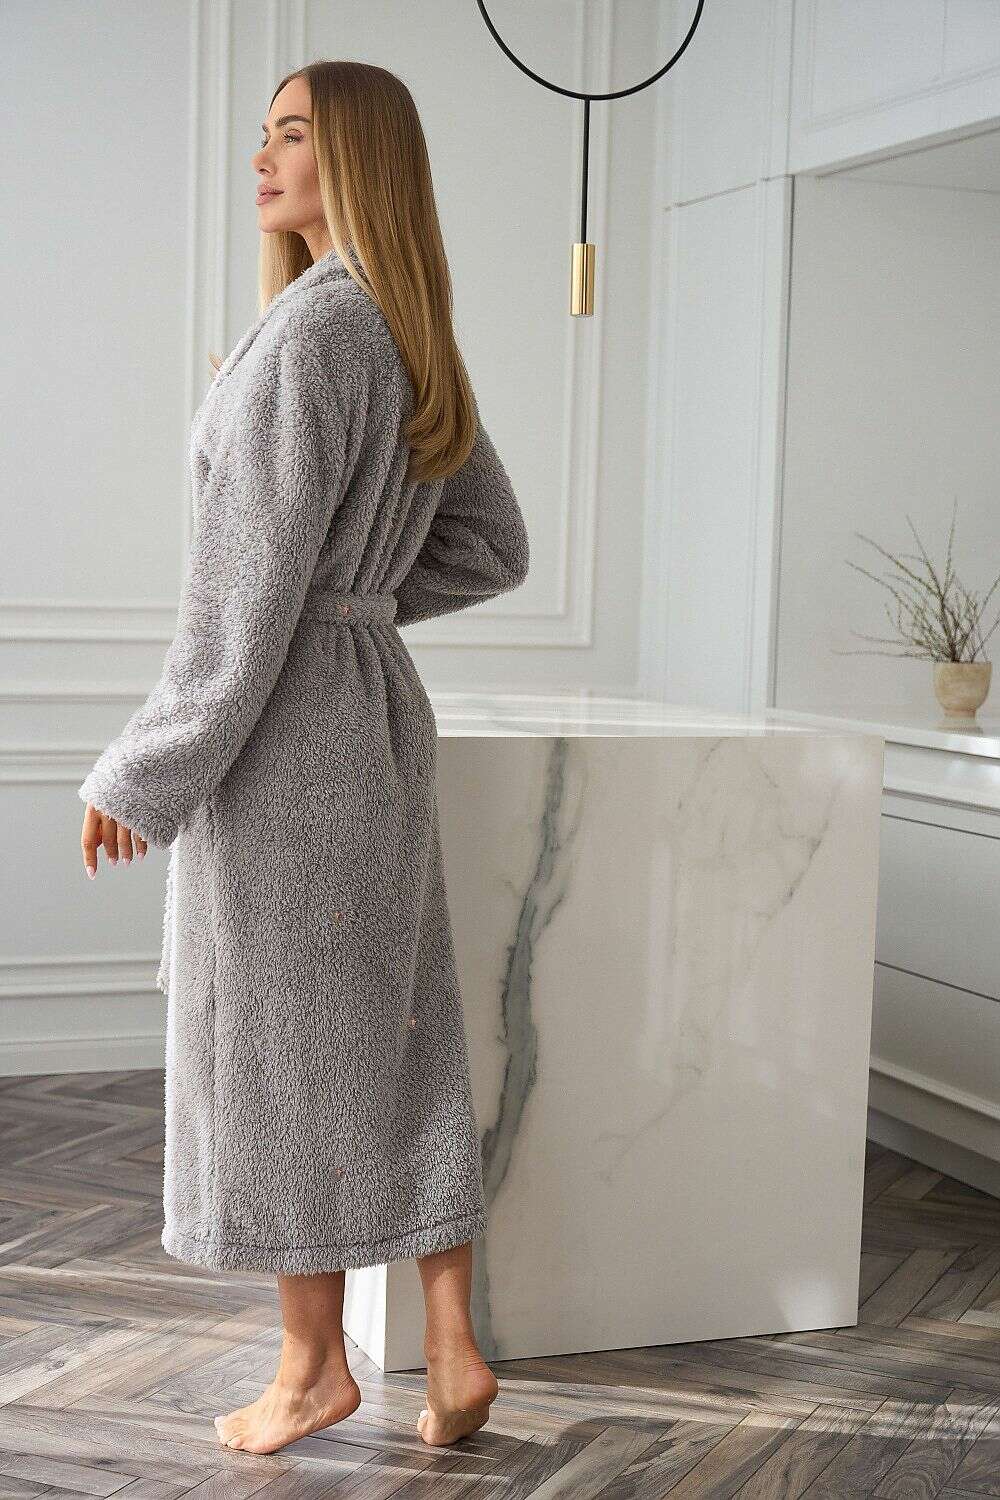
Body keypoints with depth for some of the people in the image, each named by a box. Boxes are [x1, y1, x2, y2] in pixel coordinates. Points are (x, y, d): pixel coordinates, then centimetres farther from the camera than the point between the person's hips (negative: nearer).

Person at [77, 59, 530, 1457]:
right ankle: (453, 1355, 15)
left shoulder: (312, 332, -16)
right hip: (377, 712, 9)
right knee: (397, 1053, 11)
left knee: (277, 1050, 4)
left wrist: (141, 777, -14)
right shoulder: (420, 350, 12)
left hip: (279, 730, -9)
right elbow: (493, 550, 19)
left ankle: (314, 1362, 18)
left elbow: (251, 584, -20)